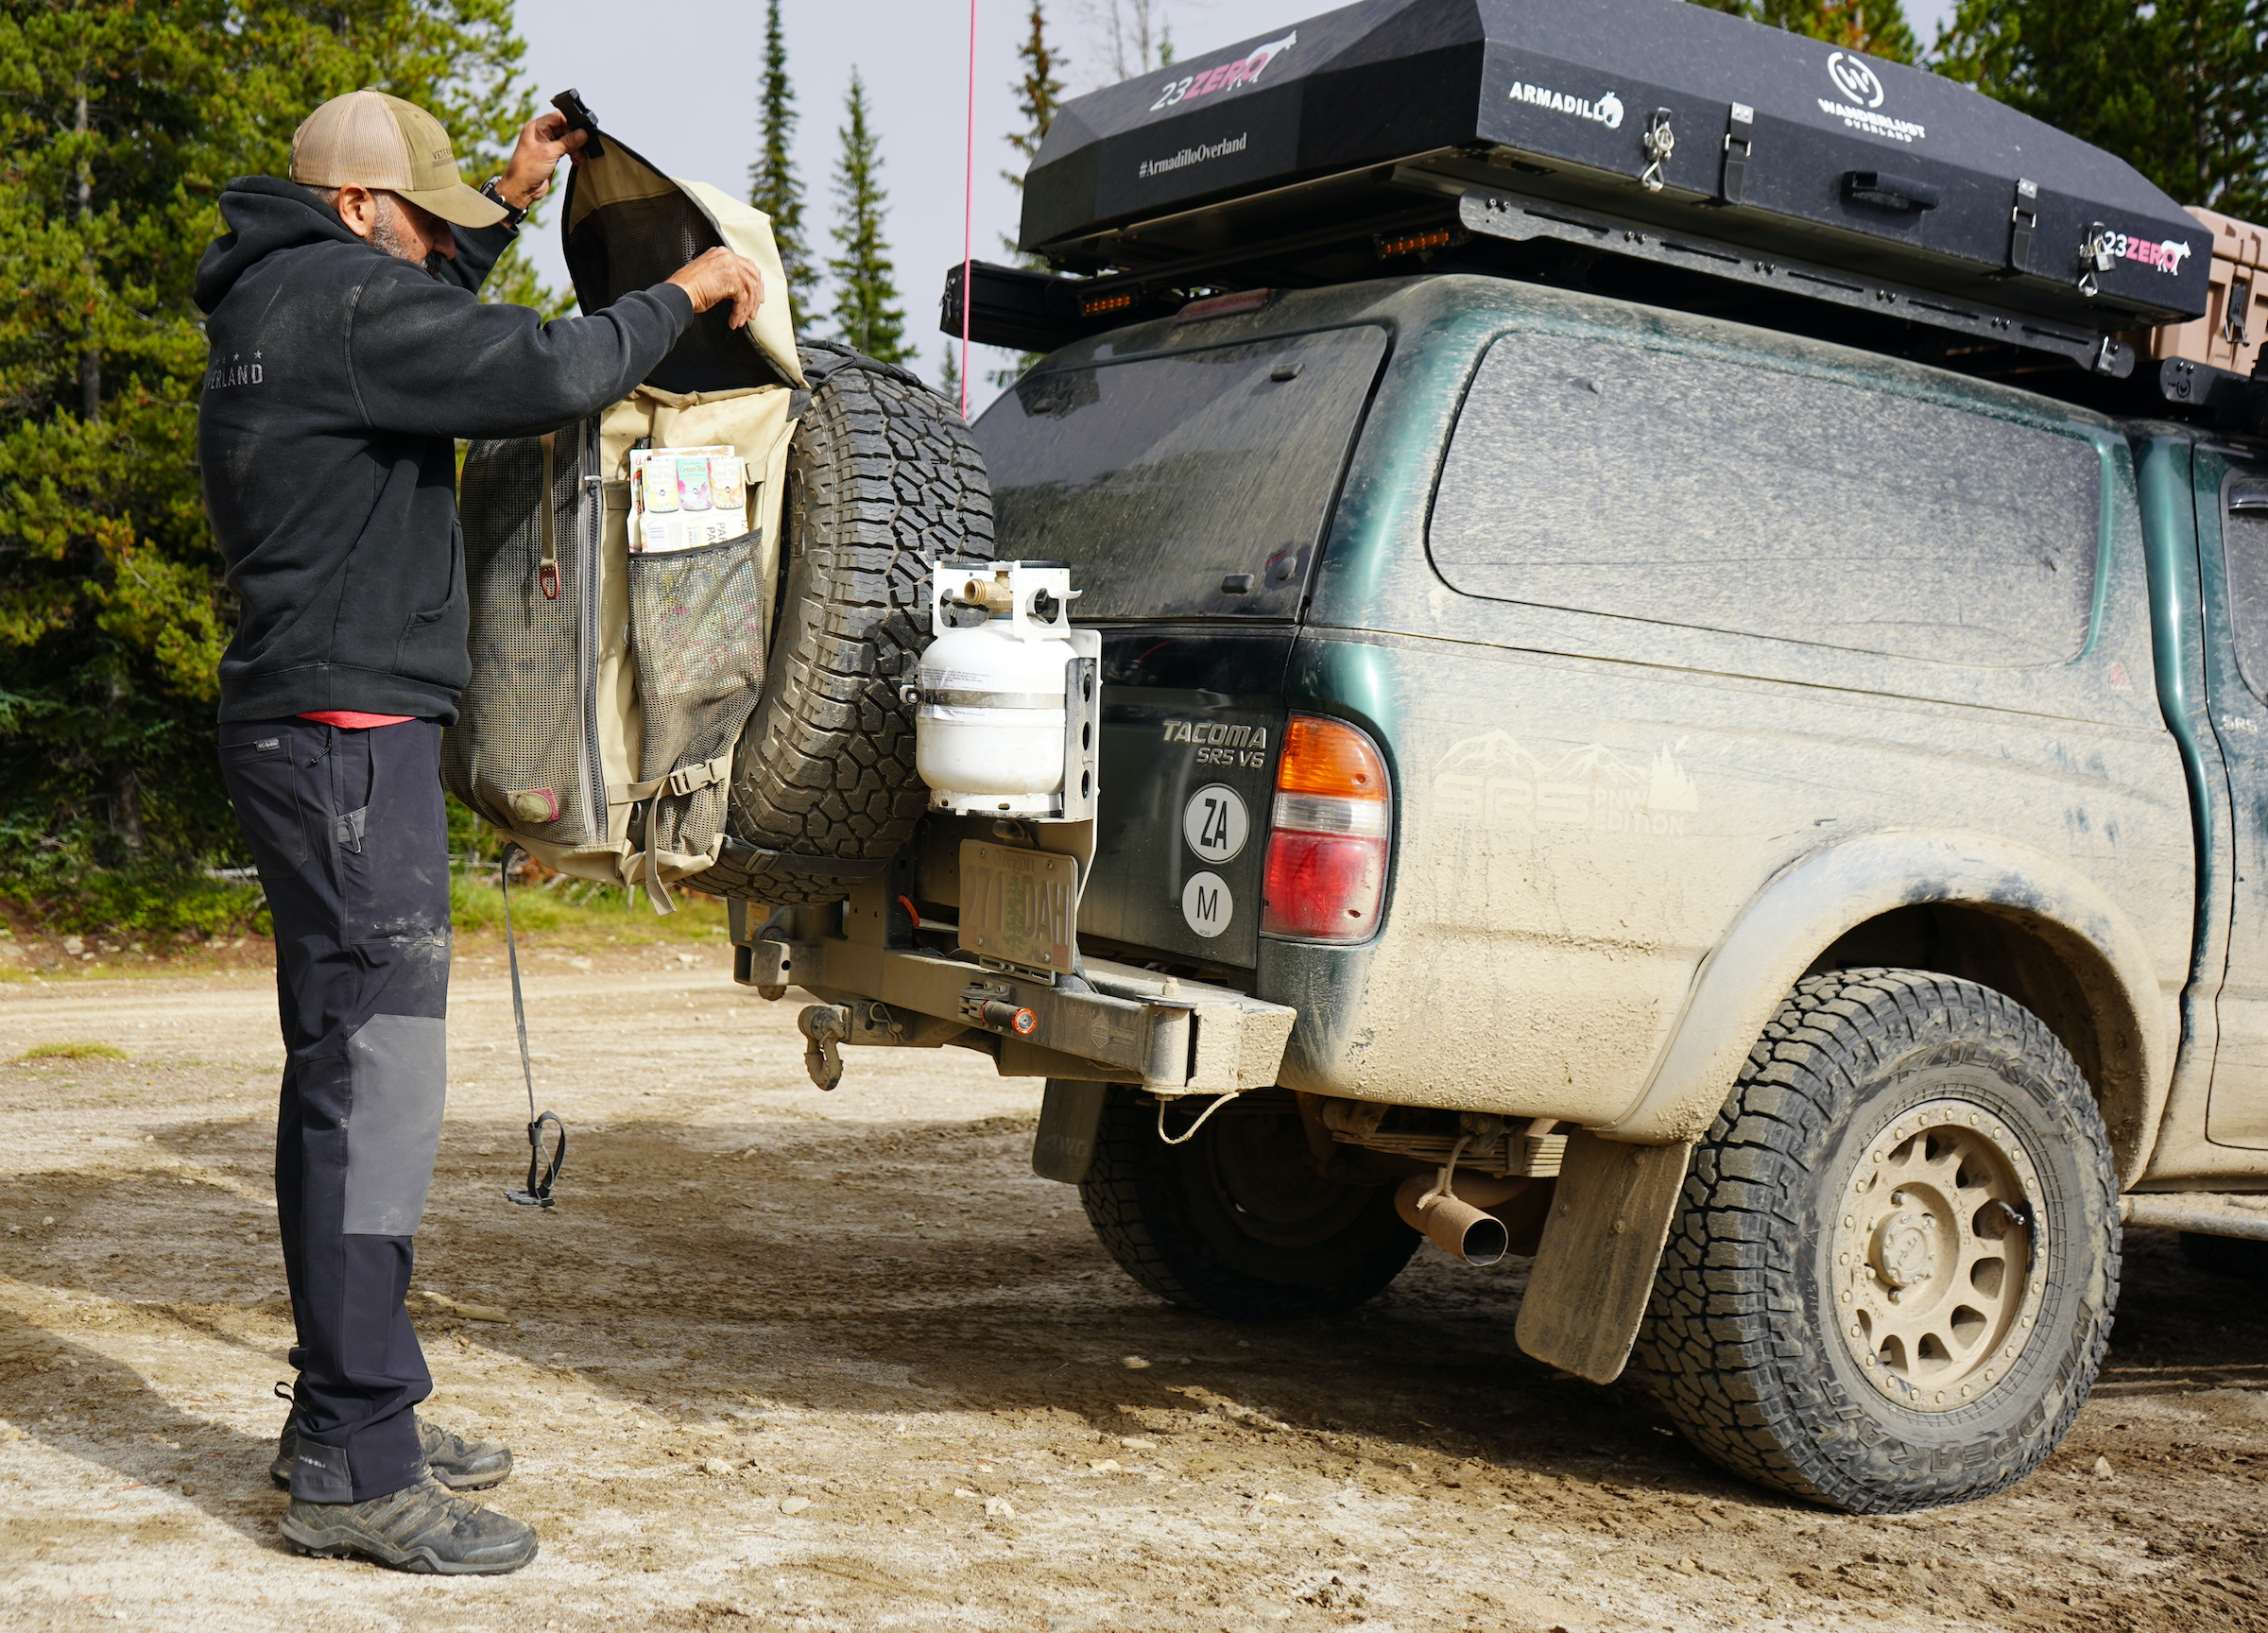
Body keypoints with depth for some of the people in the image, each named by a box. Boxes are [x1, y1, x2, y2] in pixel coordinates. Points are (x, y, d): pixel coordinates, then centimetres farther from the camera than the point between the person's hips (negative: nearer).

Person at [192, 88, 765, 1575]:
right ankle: (356, 1469, -6)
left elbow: (430, 326, 38)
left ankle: (345, 1416, 23)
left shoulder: (285, 310, 19)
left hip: (328, 739, 11)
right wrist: (688, 292, -5)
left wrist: (513, 204, 32)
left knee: (343, 1080, 14)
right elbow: (547, 373, -21)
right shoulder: (334, 302, -13)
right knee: (373, 1085, -10)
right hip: (346, 737, -11)